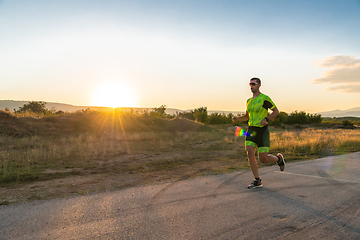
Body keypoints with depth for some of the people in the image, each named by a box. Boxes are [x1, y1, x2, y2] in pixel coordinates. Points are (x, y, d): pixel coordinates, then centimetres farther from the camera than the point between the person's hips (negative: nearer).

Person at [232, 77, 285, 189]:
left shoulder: (265, 98, -9)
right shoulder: (249, 101, 12)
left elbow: (276, 111, -3)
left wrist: (266, 119, -20)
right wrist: (237, 118, 0)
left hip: (262, 131, -6)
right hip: (251, 130, 6)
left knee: (263, 159, -6)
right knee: (250, 154, -12)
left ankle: (279, 158, 28)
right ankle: (257, 181, -3)